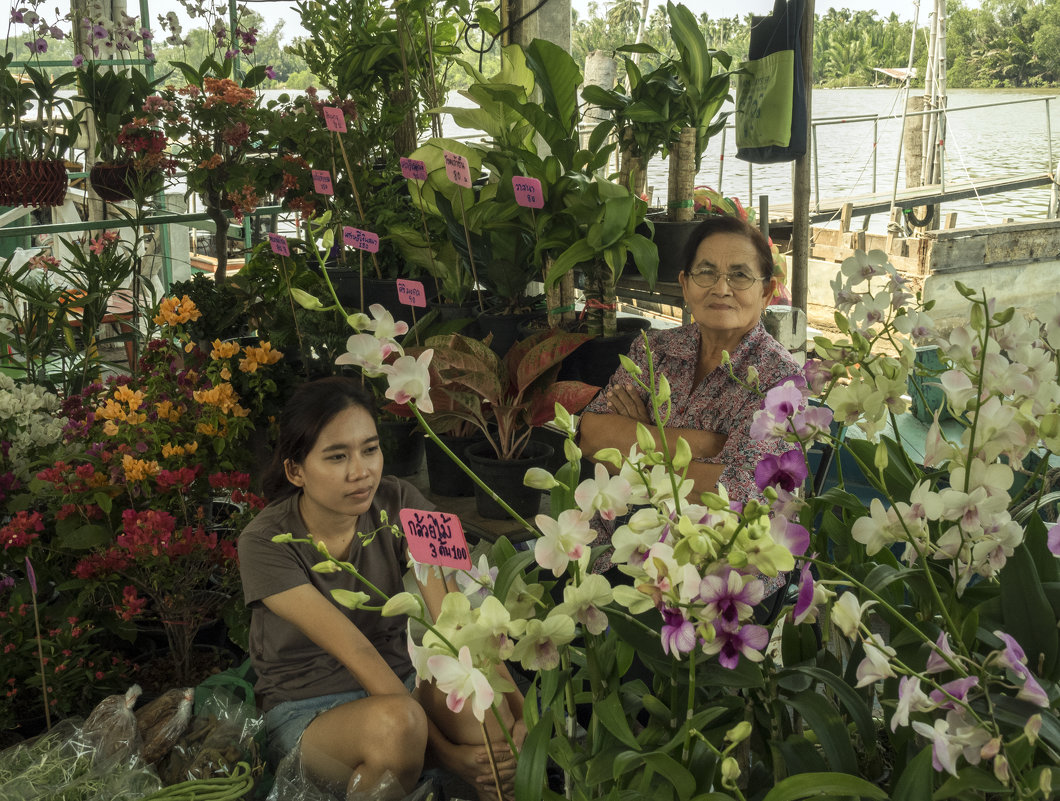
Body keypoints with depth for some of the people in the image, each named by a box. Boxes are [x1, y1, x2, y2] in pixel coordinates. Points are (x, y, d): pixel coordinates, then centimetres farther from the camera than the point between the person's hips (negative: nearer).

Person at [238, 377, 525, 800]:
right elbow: (358, 653, -25)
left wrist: (512, 708, -33)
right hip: (307, 714, -3)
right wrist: (446, 752, -29)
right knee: (396, 720, -36)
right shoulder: (265, 544, -18)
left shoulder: (398, 504, -7)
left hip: (398, 685, 3)